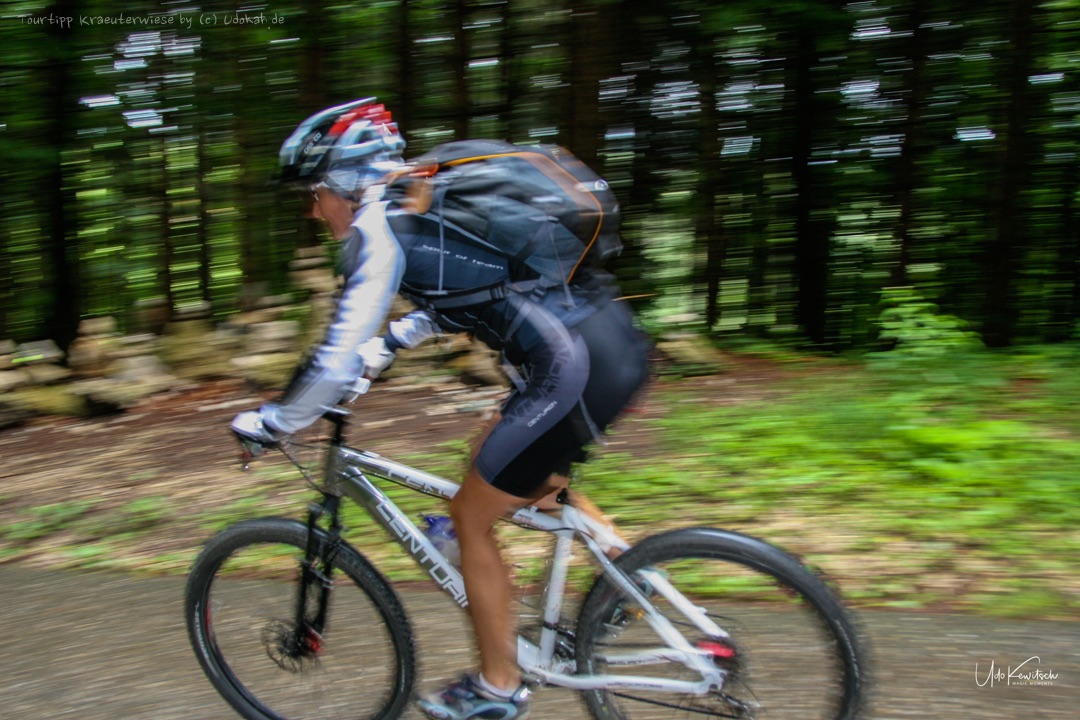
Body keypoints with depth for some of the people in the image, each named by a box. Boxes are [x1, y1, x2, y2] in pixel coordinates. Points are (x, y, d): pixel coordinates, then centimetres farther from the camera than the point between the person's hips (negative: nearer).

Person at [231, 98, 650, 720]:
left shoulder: (377, 232, -6)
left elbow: (337, 365, -10)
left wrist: (270, 424, 7)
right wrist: (383, 348, 39)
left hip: (578, 366, -9)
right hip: (618, 342, 9)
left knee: (471, 518, 9)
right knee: (501, 457, 31)